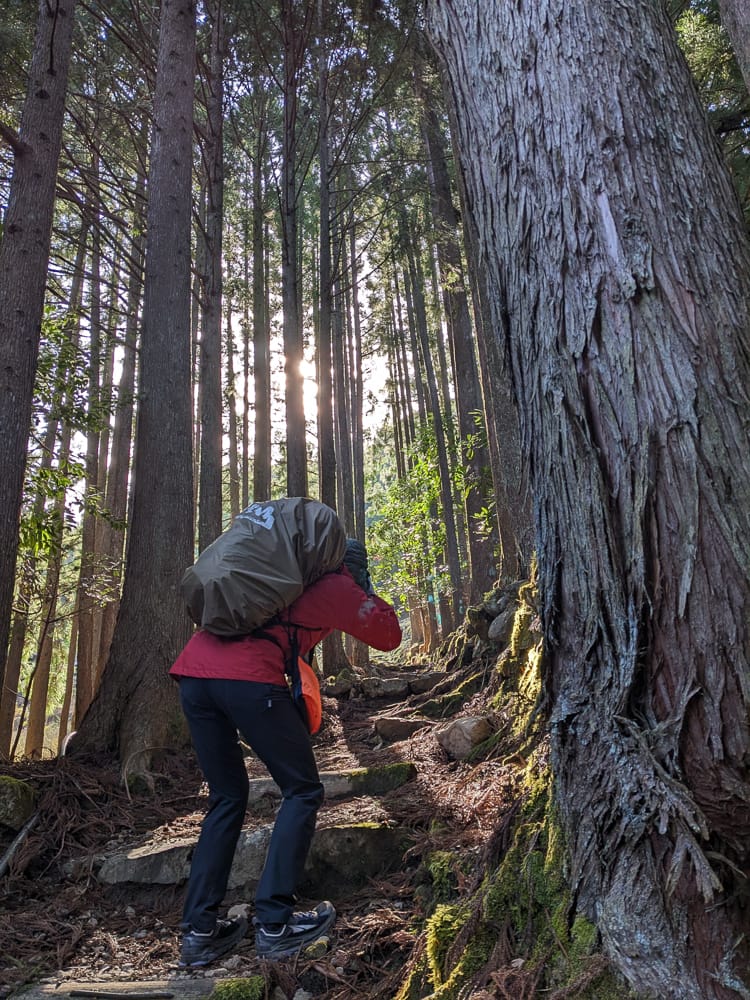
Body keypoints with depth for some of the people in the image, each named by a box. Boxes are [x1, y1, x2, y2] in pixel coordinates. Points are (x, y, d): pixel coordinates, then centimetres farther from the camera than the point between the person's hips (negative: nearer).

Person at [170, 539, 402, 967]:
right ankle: (274, 924, 7)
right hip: (248, 678, -7)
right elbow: (389, 636, 20)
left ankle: (200, 930, 19)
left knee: (227, 798, 20)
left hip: (192, 668, 7)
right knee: (303, 792, 10)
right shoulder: (337, 587, 13)